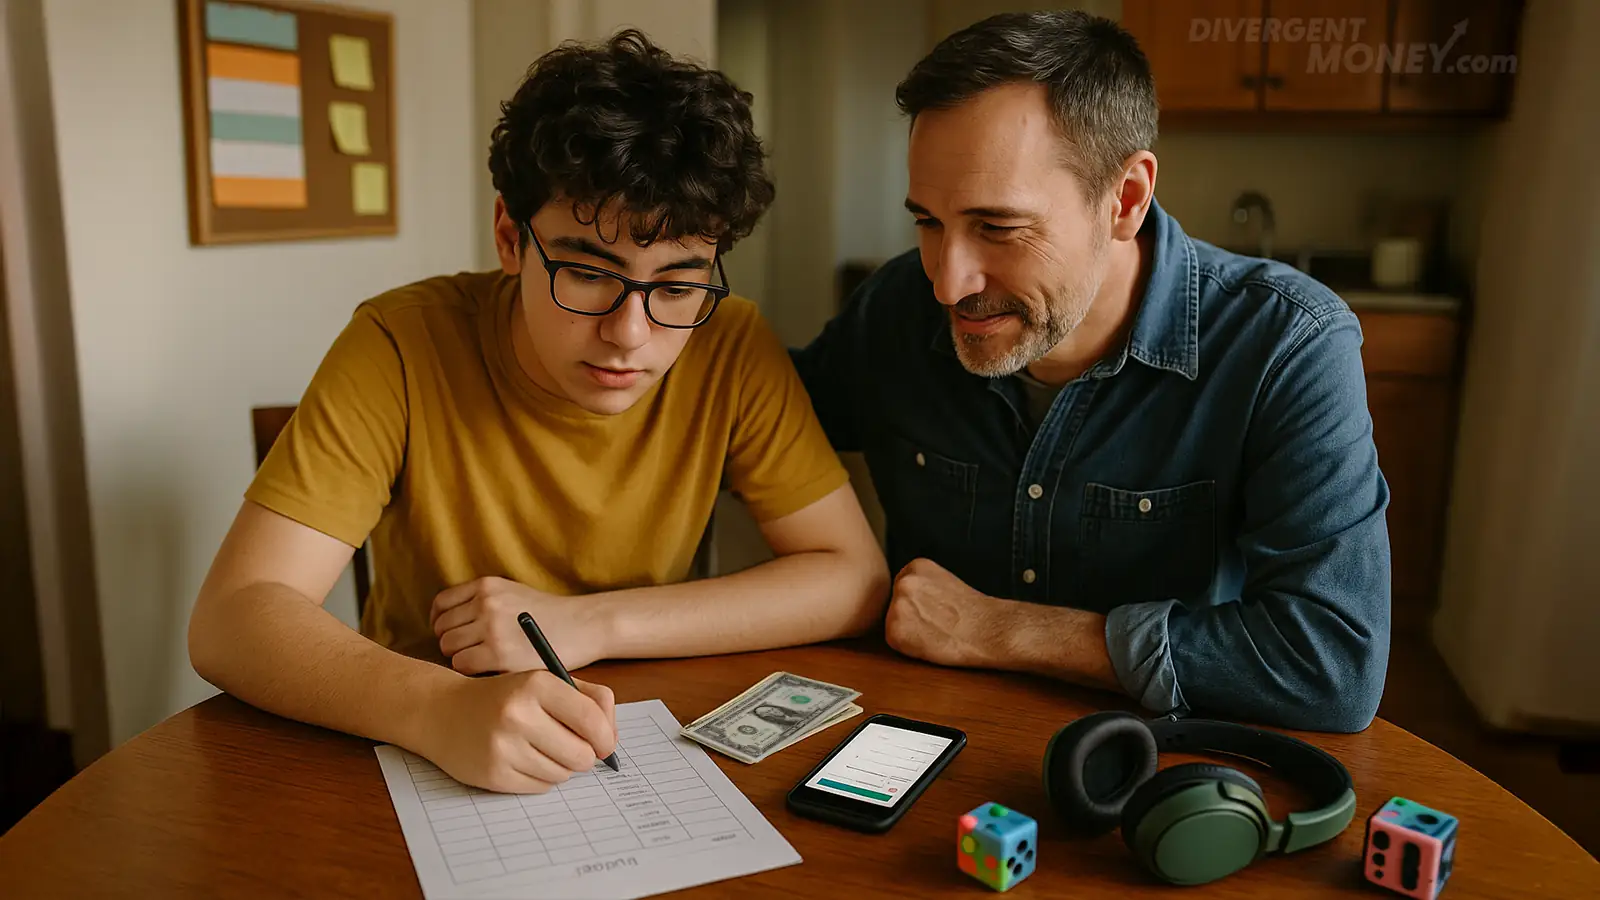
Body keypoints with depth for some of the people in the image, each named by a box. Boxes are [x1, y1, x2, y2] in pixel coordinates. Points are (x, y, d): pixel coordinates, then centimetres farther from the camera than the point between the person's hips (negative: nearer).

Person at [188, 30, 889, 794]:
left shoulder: (732, 350, -12)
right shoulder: (404, 347, -17)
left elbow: (855, 579, -13)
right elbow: (228, 619, -20)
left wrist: (589, 623, -20)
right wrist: (441, 707, -39)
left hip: (640, 761, 1)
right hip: (425, 761, 0)